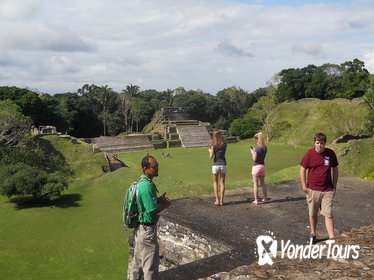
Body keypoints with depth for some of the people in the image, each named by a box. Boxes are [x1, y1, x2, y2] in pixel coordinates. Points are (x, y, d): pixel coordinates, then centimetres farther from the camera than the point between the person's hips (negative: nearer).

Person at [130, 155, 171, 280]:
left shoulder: (142, 181, 3)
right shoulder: (147, 186, -27)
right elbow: (153, 211, -25)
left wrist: (159, 199, 3)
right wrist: (166, 204, -9)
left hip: (139, 227, 10)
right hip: (147, 229, -10)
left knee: (138, 257, 23)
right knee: (151, 261, 5)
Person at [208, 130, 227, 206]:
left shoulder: (213, 145, -9)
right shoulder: (224, 144, 0)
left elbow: (211, 156, -11)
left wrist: (210, 151, 8)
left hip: (215, 165, -2)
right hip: (223, 164, 2)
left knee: (215, 182, 13)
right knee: (222, 183, 9)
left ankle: (217, 200, 5)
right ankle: (221, 200, 8)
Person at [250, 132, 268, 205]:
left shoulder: (257, 148, -17)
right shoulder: (265, 148, 4)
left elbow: (254, 159, -17)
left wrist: (252, 152, -2)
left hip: (256, 166, -7)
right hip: (262, 166, 7)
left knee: (255, 184, 1)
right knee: (262, 183, 17)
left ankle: (256, 200, 2)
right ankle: (265, 198, 23)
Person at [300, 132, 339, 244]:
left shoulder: (331, 153, -2)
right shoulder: (309, 154, -7)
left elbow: (335, 170, 9)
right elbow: (302, 169, 0)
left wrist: (334, 185, 6)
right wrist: (304, 186, -3)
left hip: (327, 190, 0)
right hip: (312, 189, 0)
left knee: (328, 214, -3)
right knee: (312, 214, 13)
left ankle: (332, 238, -1)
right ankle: (313, 234, 31)